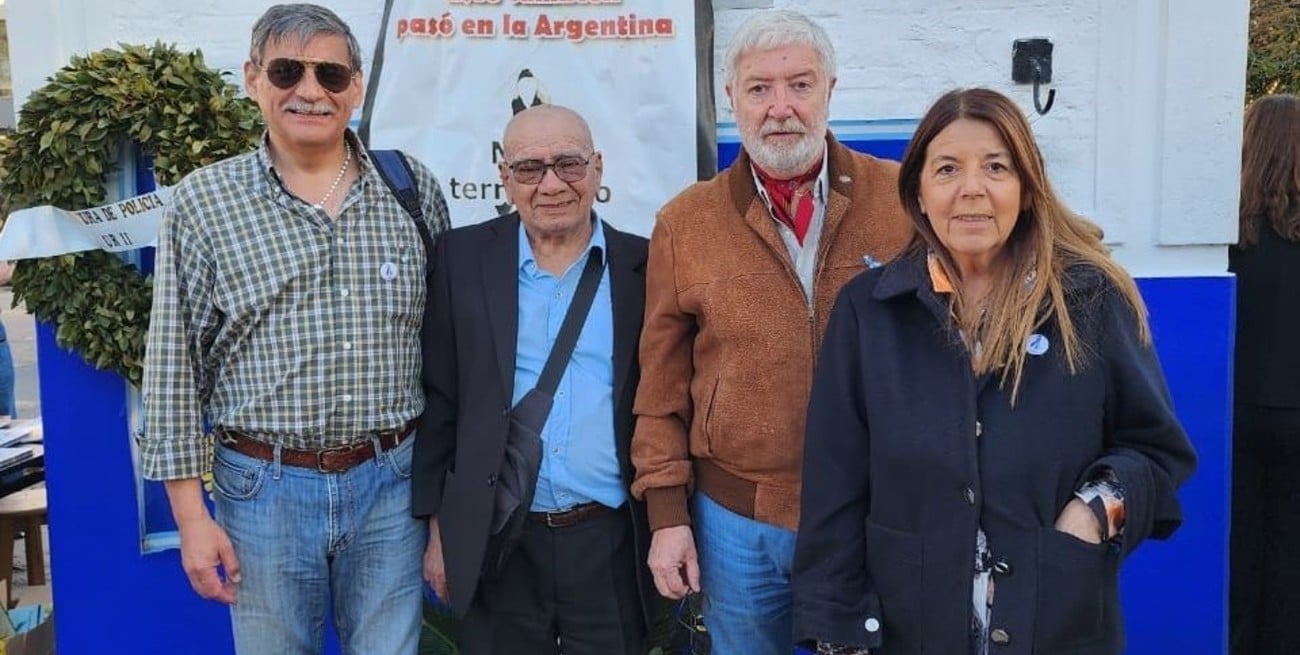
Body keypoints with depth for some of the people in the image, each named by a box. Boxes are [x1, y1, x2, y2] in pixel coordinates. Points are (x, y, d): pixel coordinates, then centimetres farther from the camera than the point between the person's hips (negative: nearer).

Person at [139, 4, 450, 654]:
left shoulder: (414, 189, 1)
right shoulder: (202, 202, -3)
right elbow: (173, 368, -1)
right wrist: (191, 514, -3)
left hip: (390, 482, 1)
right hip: (264, 487, -1)